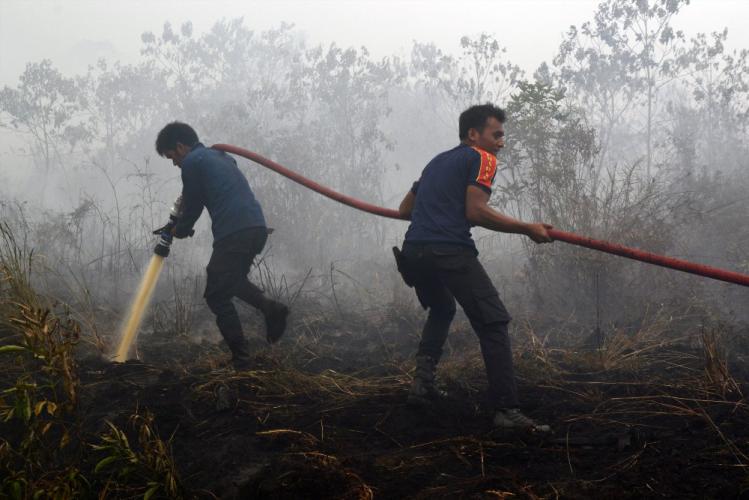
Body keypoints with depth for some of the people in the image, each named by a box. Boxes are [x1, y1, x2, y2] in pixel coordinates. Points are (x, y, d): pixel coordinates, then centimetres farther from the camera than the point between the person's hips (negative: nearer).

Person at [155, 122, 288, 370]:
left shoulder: (192, 162, 1)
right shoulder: (220, 156, 26)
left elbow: (192, 207, 6)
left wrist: (180, 230, 25)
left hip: (233, 233, -9)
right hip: (257, 228, 9)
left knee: (217, 296, 2)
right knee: (232, 281, 29)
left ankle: (241, 360, -1)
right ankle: (270, 307, 6)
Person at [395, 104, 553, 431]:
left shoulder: (437, 162, 28)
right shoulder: (481, 158, 5)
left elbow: (404, 210, 32)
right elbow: (476, 212, -9)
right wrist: (528, 229, -7)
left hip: (413, 252, 8)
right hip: (450, 251, -8)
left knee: (441, 310, 33)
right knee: (493, 324, -7)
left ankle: (423, 378, 18)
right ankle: (506, 410, -16)